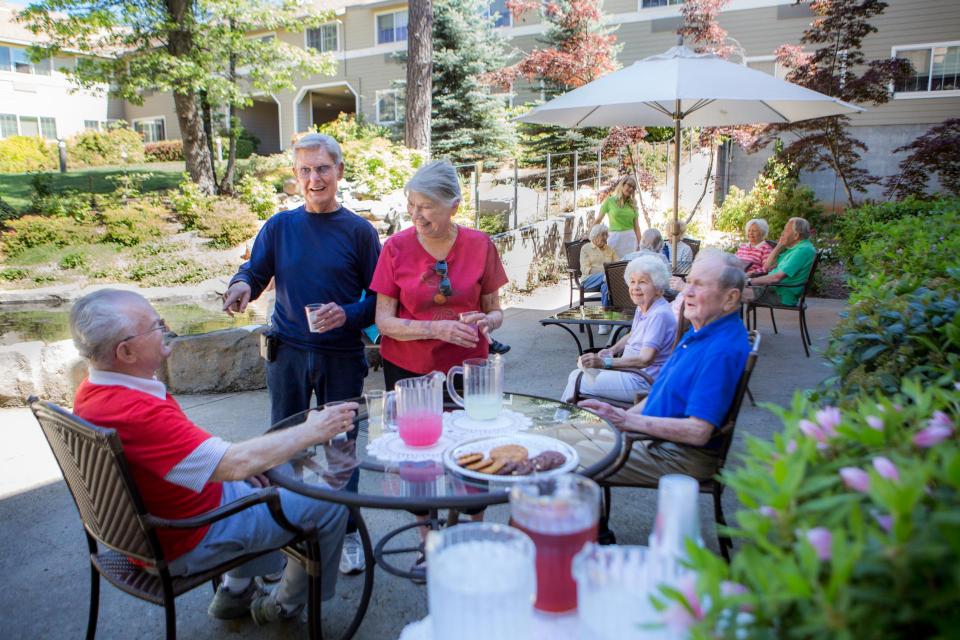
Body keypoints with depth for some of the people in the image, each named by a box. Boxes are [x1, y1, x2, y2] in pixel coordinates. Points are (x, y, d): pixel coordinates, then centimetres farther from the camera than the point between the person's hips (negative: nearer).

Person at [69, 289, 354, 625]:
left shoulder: (94, 391, -4)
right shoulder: (136, 413, -36)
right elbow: (236, 462, -37)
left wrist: (234, 466, 2)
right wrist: (313, 430, -25)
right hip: (186, 541, -10)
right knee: (329, 506, -5)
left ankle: (237, 591, 33)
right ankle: (285, 605, 19)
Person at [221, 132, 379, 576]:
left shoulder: (359, 231, -1)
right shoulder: (279, 226, 4)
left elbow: (379, 297, -2)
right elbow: (255, 271, 3)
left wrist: (349, 315, -20)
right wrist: (241, 285, -20)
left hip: (342, 356, -1)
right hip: (288, 354, 2)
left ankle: (347, 533, 28)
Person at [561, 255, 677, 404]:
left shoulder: (659, 315, -22)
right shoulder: (642, 308, 10)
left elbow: (645, 359, -29)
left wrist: (605, 362, -35)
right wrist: (613, 350, 7)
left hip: (642, 382, -10)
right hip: (630, 372, 10)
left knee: (577, 380, -11)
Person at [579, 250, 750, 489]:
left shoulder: (723, 350, -24)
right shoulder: (699, 332, 10)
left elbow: (698, 432, -28)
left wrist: (627, 420, -24)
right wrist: (617, 416, 5)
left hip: (683, 456, -10)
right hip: (655, 437, 10)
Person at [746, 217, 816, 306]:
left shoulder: (803, 250, -20)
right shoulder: (792, 247, 11)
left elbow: (777, 277, -25)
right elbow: (767, 266, 11)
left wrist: (750, 281, -20)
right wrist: (779, 246, 1)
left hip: (781, 295, -10)